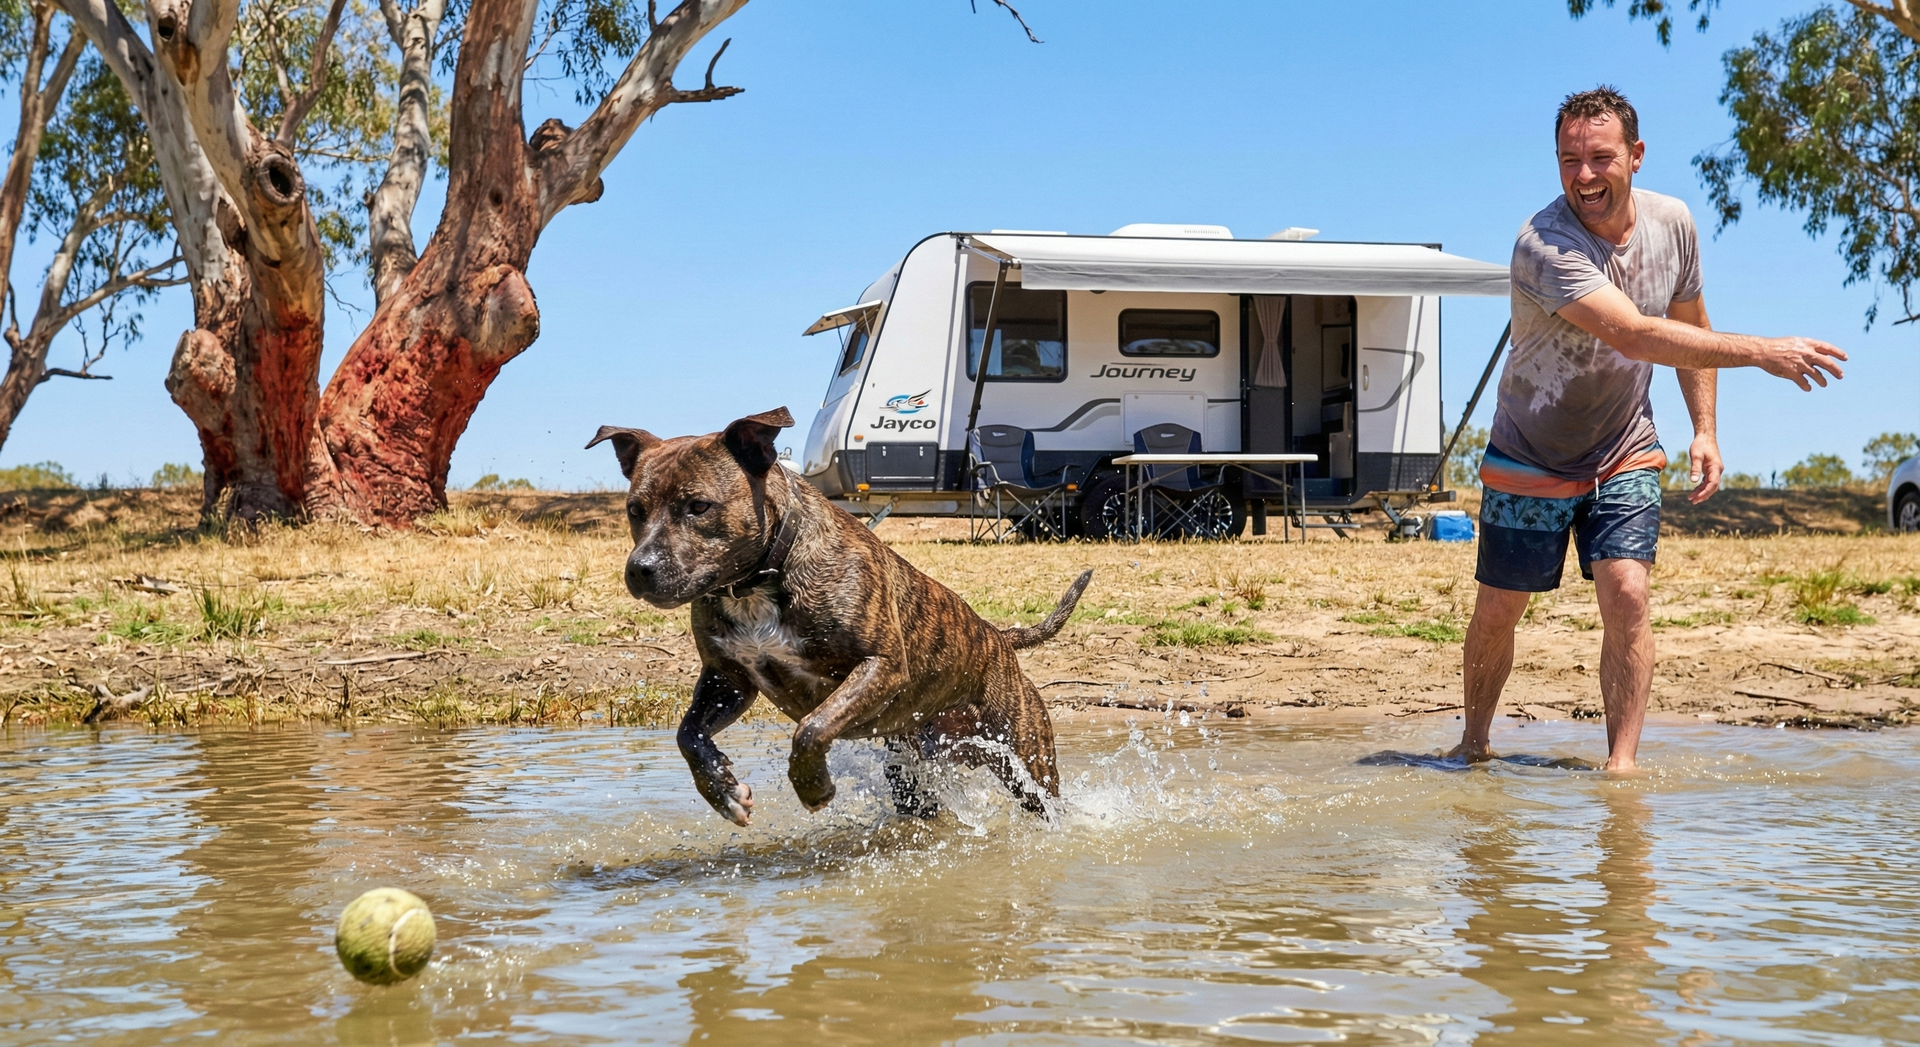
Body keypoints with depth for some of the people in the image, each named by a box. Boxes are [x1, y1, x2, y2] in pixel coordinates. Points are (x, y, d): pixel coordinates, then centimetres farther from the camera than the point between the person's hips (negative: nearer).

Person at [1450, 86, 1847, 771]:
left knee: (1627, 595, -14)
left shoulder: (1672, 223, -7)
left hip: (1624, 454, 3)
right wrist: (1762, 352, -40)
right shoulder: (1543, 244, -28)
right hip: (1530, 457, -3)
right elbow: (1634, 335, -38)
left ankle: (1621, 762, -8)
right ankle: (1473, 743, 28)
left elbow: (1691, 327, 11)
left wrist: (1704, 430, 2)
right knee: (1497, 610, 5)